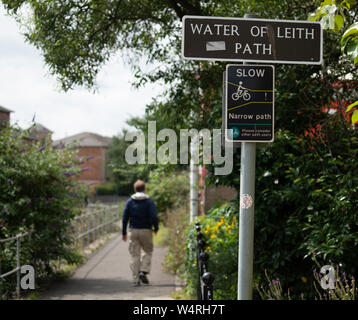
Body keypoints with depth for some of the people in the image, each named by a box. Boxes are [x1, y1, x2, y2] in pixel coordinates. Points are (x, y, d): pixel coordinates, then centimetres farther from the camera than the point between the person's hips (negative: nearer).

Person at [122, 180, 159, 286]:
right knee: (148, 252, 16)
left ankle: (135, 279, 3)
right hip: (146, 230, -2)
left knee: (134, 255, 5)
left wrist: (124, 233, 6)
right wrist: (156, 228, 5)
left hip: (133, 231, 2)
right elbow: (154, 216, -11)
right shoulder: (149, 201, -3)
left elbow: (125, 218, 1)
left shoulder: (129, 201, 4)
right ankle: (143, 272, -3)